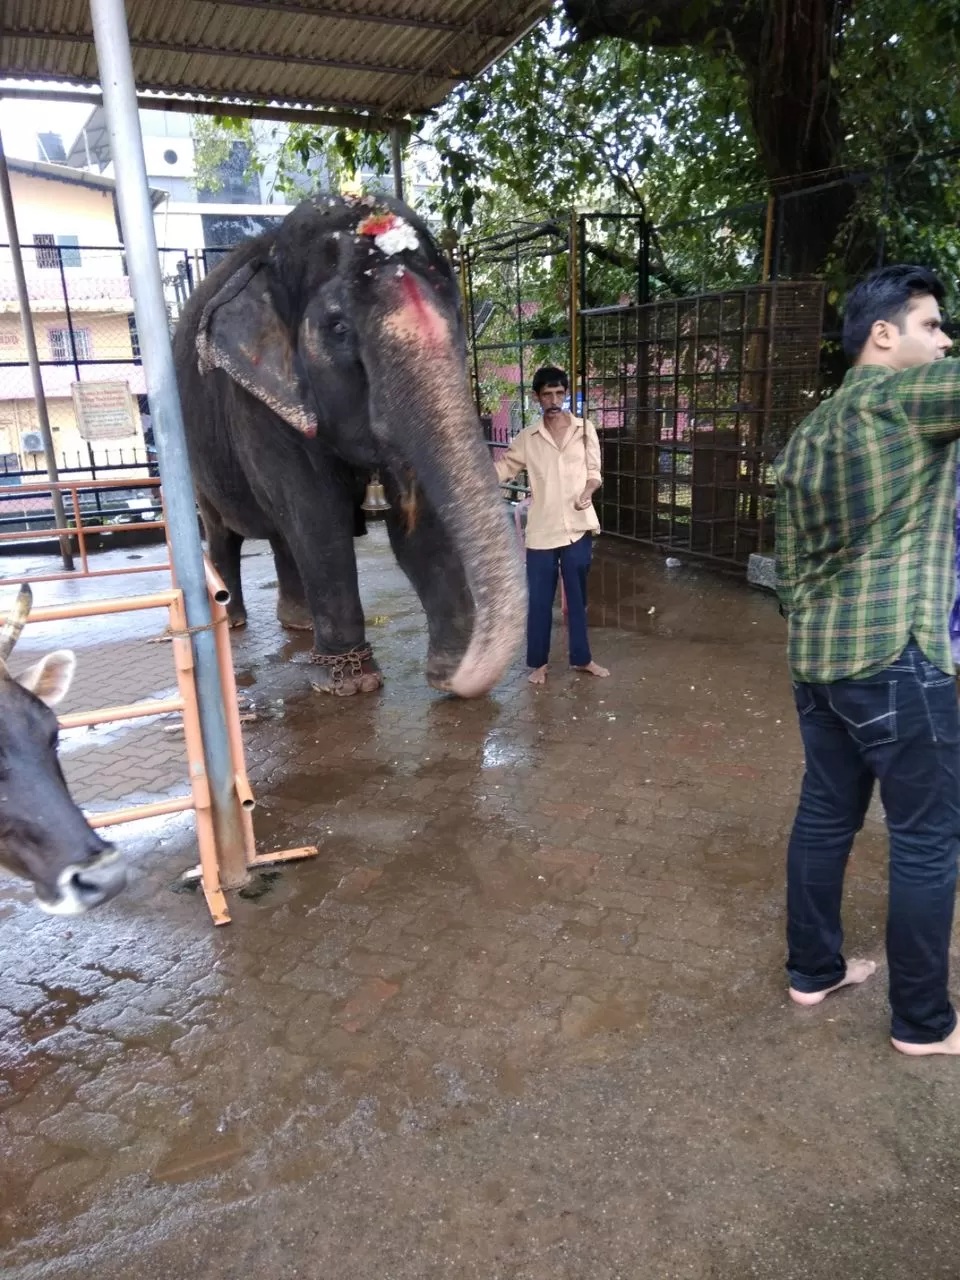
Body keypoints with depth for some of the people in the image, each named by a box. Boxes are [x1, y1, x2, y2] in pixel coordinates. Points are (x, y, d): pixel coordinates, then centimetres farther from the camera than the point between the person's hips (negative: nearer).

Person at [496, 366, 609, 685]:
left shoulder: (585, 430, 2)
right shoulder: (527, 438, 2)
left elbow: (594, 472, 5)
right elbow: (503, 469, 6)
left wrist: (589, 489, -15)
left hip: (577, 527, 1)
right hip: (542, 531, 0)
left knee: (577, 597, 12)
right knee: (538, 600, 5)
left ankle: (581, 658, 26)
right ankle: (539, 662, 19)